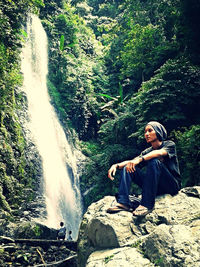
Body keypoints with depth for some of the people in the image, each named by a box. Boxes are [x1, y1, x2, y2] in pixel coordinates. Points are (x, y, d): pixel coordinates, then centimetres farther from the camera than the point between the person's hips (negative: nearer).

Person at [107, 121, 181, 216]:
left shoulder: (169, 144, -3)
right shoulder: (147, 151, 13)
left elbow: (159, 153, -26)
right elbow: (131, 161, 0)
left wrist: (140, 159, -40)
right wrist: (116, 165, -19)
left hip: (172, 185, -5)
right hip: (156, 187, 5)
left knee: (154, 161, -31)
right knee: (128, 168, -8)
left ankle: (147, 204, -34)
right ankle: (123, 202, -23)